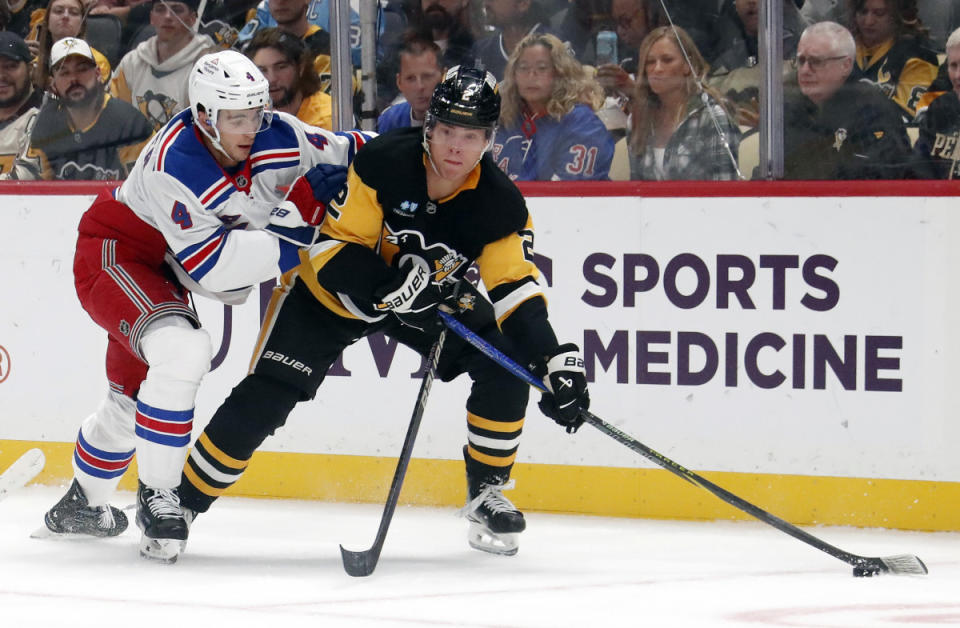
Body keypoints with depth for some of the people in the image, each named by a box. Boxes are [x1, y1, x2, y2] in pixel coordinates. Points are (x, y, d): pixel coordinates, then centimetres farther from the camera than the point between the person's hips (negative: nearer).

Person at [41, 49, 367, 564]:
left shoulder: (279, 139, -18)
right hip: (113, 255, -8)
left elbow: (350, 154, -5)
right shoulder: (174, 167, -36)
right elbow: (210, 269, -37)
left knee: (134, 394, 22)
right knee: (182, 351, -31)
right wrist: (295, 219, -41)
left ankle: (83, 502, 46)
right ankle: (156, 496, -18)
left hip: (161, 270, 8)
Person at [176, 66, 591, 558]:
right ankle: (180, 501, 1)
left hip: (433, 297, 3)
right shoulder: (382, 163, -30)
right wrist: (392, 289, -41)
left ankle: (487, 490, 4)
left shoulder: (500, 204, -20)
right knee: (263, 399, -13)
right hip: (338, 287, -3)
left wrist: (556, 361, -32)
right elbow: (335, 247, -26)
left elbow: (515, 289, -19)